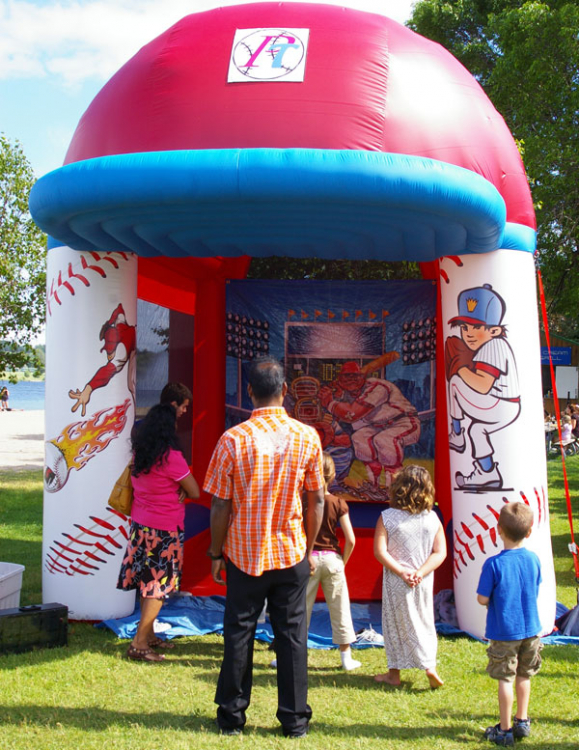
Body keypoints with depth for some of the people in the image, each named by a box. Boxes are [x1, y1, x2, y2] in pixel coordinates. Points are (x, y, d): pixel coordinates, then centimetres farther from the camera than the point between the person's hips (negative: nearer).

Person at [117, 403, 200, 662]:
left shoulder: (138, 453, 4)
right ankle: (139, 644, 1)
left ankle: (148, 635, 26)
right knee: (159, 587, 1)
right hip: (163, 530, -7)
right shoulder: (171, 457, -18)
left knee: (147, 582, 16)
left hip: (140, 524, 7)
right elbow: (195, 492, -12)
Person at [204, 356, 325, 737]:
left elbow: (220, 506, -9)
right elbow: (317, 501, -1)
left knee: (239, 634, 11)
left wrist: (216, 553, 4)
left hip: (244, 555, -1)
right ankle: (294, 718, 18)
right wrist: (309, 549, 11)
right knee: (292, 634, 10)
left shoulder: (233, 439, -12)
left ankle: (232, 716, 21)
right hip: (292, 555, 1)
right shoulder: (307, 437, -7)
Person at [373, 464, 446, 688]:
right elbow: (440, 552, -5)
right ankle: (430, 665, 4)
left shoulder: (387, 518, -11)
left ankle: (394, 673, 19)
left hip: (396, 583, -2)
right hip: (424, 583, 2)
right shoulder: (433, 519, -3)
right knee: (424, 623, 17)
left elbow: (380, 551, -16)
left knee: (396, 625, 11)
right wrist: (420, 573, -11)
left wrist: (401, 572, -14)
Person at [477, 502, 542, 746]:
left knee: (505, 679, 6)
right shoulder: (534, 559, -5)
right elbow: (534, 593, 8)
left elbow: (482, 599, -14)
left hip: (504, 632, -4)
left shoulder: (493, 564, -19)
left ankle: (505, 730, 14)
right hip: (531, 629, 4)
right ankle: (522, 721, 31)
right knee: (524, 676, 19)